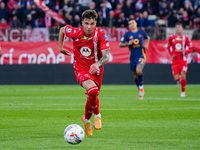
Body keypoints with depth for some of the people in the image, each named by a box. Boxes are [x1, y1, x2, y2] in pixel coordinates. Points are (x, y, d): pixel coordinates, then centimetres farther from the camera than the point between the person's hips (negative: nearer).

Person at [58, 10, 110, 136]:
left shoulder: (100, 34, -18)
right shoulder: (75, 32, -18)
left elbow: (106, 56, -23)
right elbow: (62, 29, 5)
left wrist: (98, 64, -43)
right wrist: (60, 47, 12)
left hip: (96, 70, 2)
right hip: (81, 70, -2)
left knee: (93, 97, 15)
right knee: (93, 90, -30)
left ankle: (86, 119, 46)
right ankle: (97, 115, -5)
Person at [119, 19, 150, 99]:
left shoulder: (142, 32, 3)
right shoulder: (127, 34, 0)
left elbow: (147, 38, 24)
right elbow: (120, 44, 2)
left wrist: (146, 44, 5)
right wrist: (128, 43, -16)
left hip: (141, 55, -2)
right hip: (132, 57, 2)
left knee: (138, 71, -26)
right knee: (135, 75, 7)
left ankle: (141, 86, -5)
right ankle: (140, 90, 25)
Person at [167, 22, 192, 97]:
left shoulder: (186, 38, -1)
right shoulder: (171, 38, 3)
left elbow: (190, 49, 3)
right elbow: (169, 47, 18)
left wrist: (185, 51, -19)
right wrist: (172, 54, 1)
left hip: (183, 60, -1)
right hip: (175, 60, 1)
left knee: (183, 76, -12)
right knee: (176, 78, -6)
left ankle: (183, 91, 6)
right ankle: (179, 79, 32)